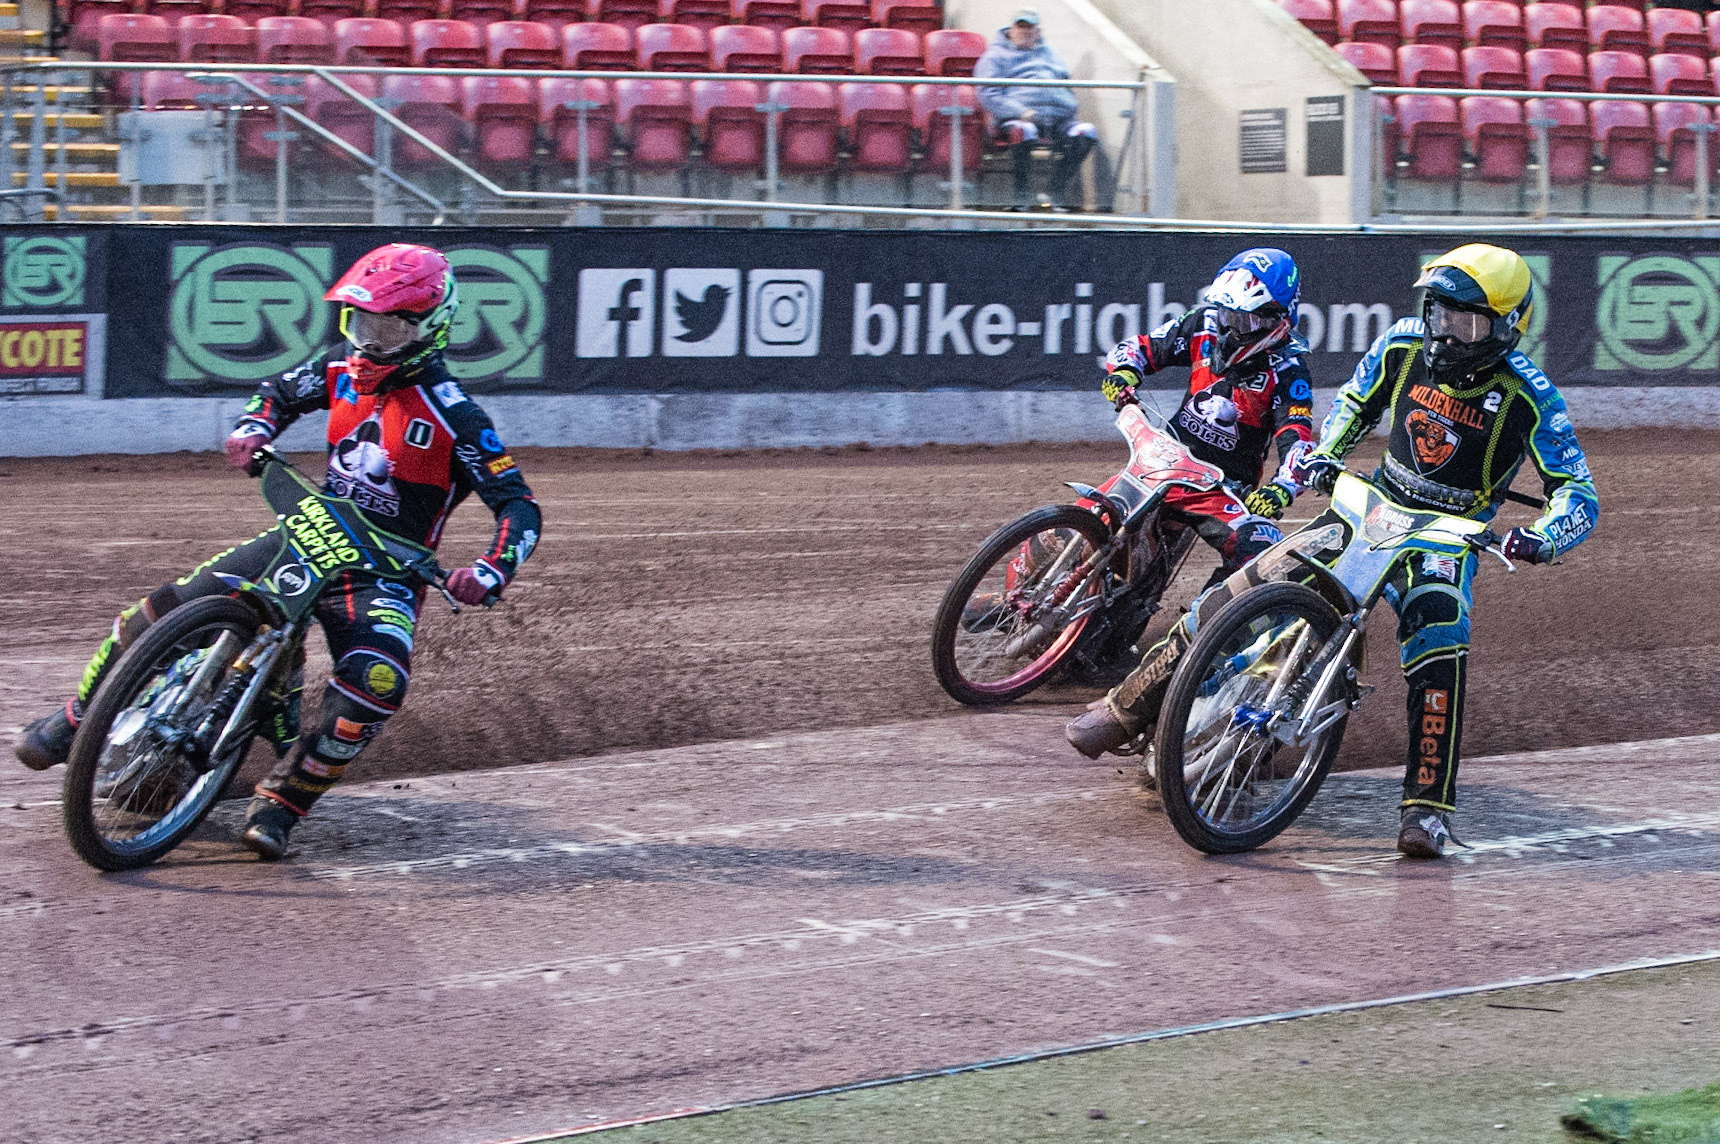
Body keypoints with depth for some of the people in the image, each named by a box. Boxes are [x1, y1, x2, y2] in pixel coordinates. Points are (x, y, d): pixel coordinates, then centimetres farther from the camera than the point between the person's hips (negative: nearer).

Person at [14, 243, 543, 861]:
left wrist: (488, 574, -36)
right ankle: (74, 721, 10)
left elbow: (520, 508, -17)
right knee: (166, 608, -8)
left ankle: (282, 801, -20)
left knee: (377, 682, -35)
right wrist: (253, 430, 0)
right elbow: (280, 392, 23)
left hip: (382, 572, -5)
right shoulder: (344, 374, 2)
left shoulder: (454, 416, -15)